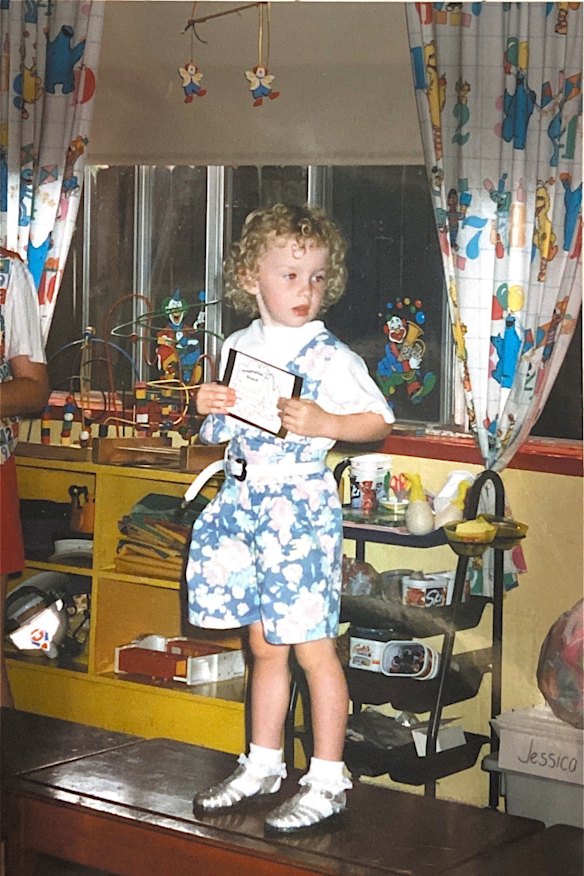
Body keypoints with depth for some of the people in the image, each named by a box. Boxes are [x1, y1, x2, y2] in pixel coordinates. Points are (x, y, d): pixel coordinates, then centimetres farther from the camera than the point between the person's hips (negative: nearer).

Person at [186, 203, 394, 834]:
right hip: (242, 503, 6)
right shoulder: (239, 347, 9)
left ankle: (327, 781, 9)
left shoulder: (329, 356, -9)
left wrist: (325, 423, -22)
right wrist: (209, 409, -4)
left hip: (299, 506, -6)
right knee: (264, 644, 15)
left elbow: (379, 421, -7)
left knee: (312, 648, -2)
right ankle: (262, 765, 28)